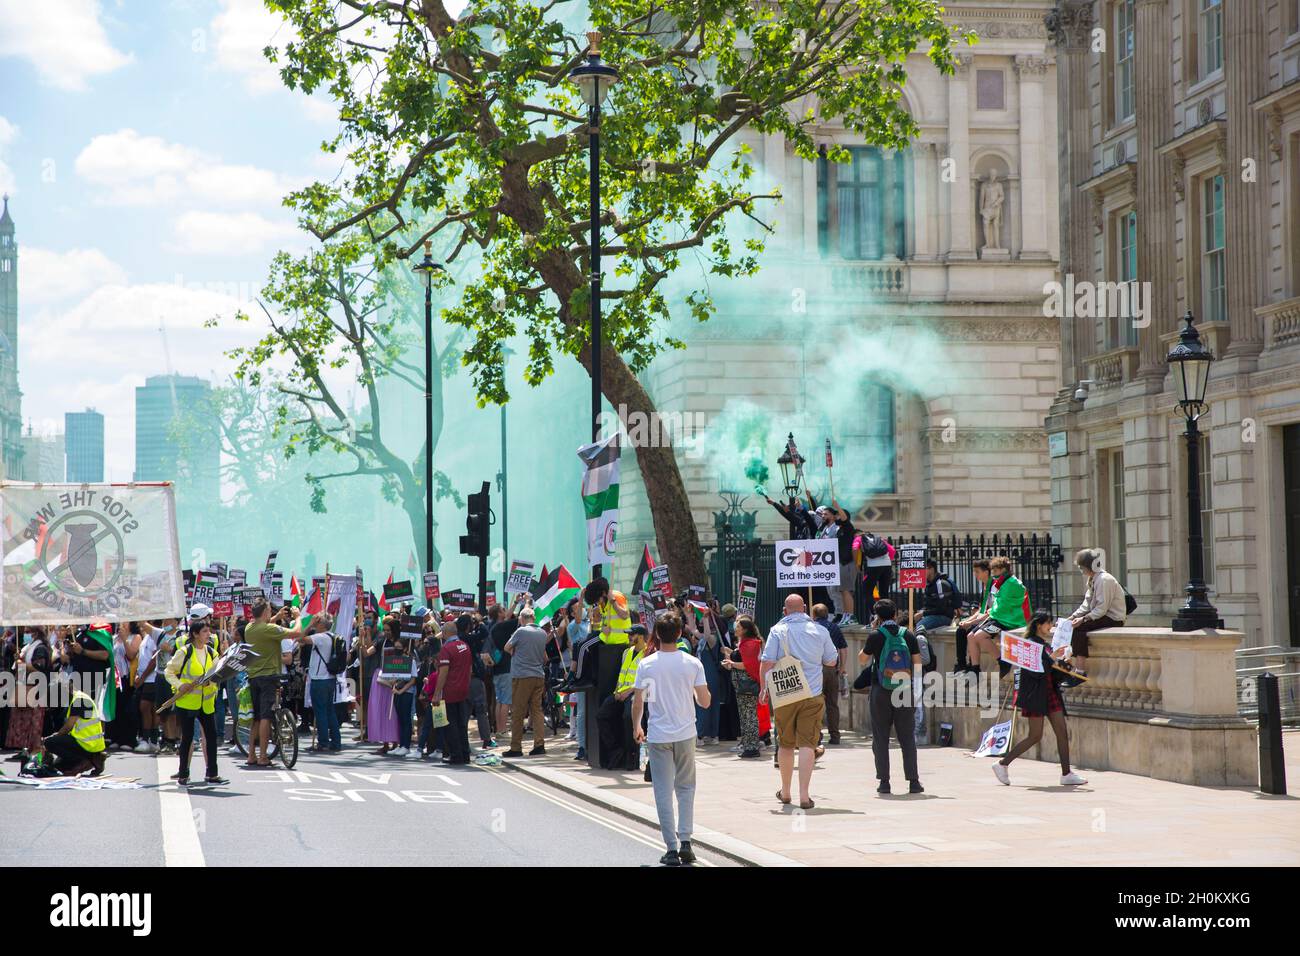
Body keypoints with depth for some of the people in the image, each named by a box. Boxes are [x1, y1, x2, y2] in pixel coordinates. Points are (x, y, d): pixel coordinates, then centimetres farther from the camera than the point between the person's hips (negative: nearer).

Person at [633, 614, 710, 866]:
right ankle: (685, 842, 2)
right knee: (686, 788, 15)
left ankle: (672, 849, 2)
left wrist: (636, 727, 14)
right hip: (685, 734, 1)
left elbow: (637, 702, -2)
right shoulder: (692, 664, -4)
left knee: (664, 793, 4)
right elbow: (704, 702, -2)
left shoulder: (646, 664, -5)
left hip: (658, 736, -1)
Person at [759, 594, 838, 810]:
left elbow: (767, 662, -6)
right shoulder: (820, 631, 2)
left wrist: (764, 688, 7)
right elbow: (831, 661, 12)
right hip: (812, 695, 0)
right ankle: (804, 796, -11)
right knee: (806, 744, -3)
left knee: (785, 744, 13)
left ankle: (785, 792, 26)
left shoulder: (778, 631, -2)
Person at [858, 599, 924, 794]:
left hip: (880, 692, -2)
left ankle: (884, 781, 3)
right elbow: (918, 665, 1)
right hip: (905, 691, 2)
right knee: (907, 738, 7)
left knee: (880, 738, 7)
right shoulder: (908, 635, 0)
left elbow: (862, 660, 7)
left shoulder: (875, 636, -6)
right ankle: (913, 781, 3)